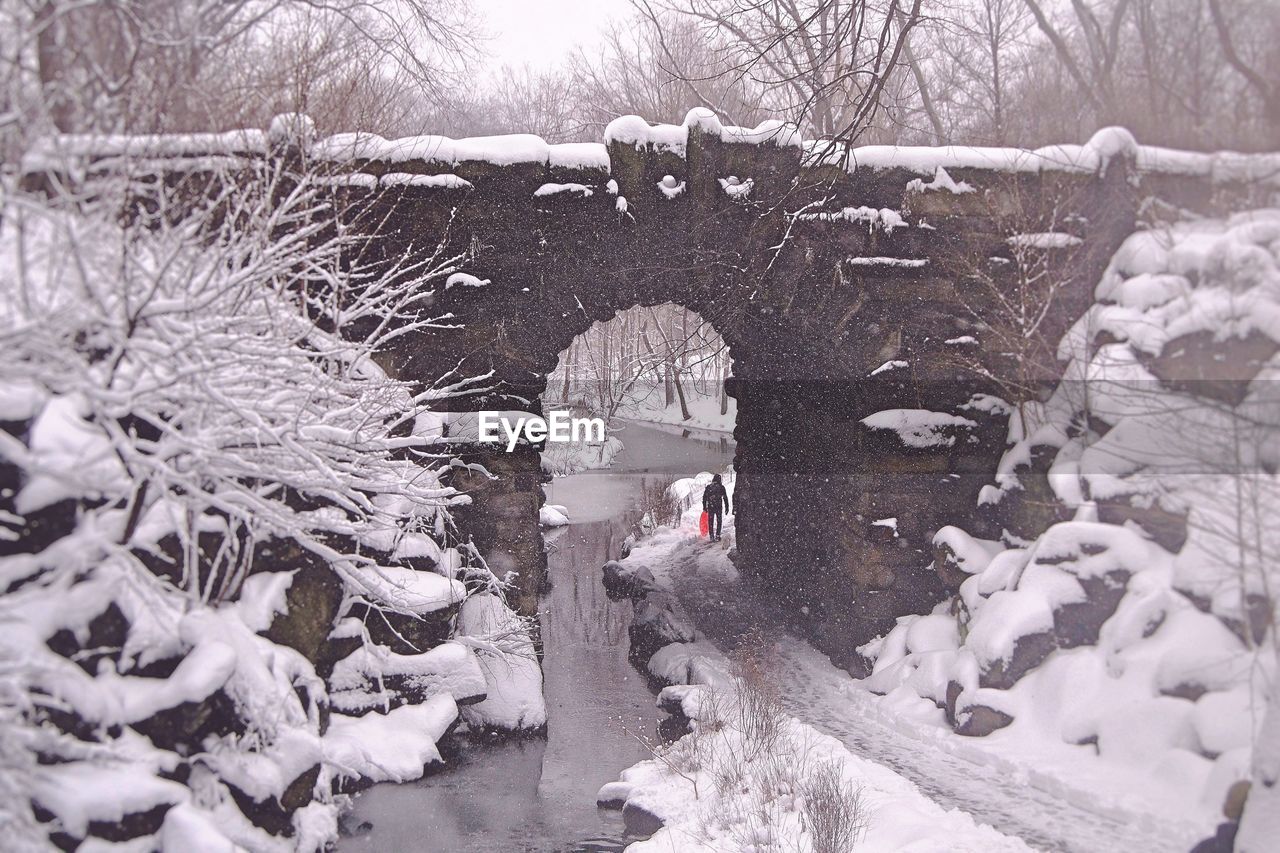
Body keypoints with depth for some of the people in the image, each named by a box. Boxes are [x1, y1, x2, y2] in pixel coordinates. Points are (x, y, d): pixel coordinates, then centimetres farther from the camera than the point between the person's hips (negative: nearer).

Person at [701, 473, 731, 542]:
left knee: (710, 521, 8)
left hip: (710, 507, 1)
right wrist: (727, 508, 5)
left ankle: (711, 536, 6)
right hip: (719, 507, -1)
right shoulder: (721, 487, -1)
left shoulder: (708, 487, 4)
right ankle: (717, 536, 0)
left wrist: (704, 507, 10)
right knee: (719, 521, 8)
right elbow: (725, 498, 0)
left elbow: (704, 498, 4)